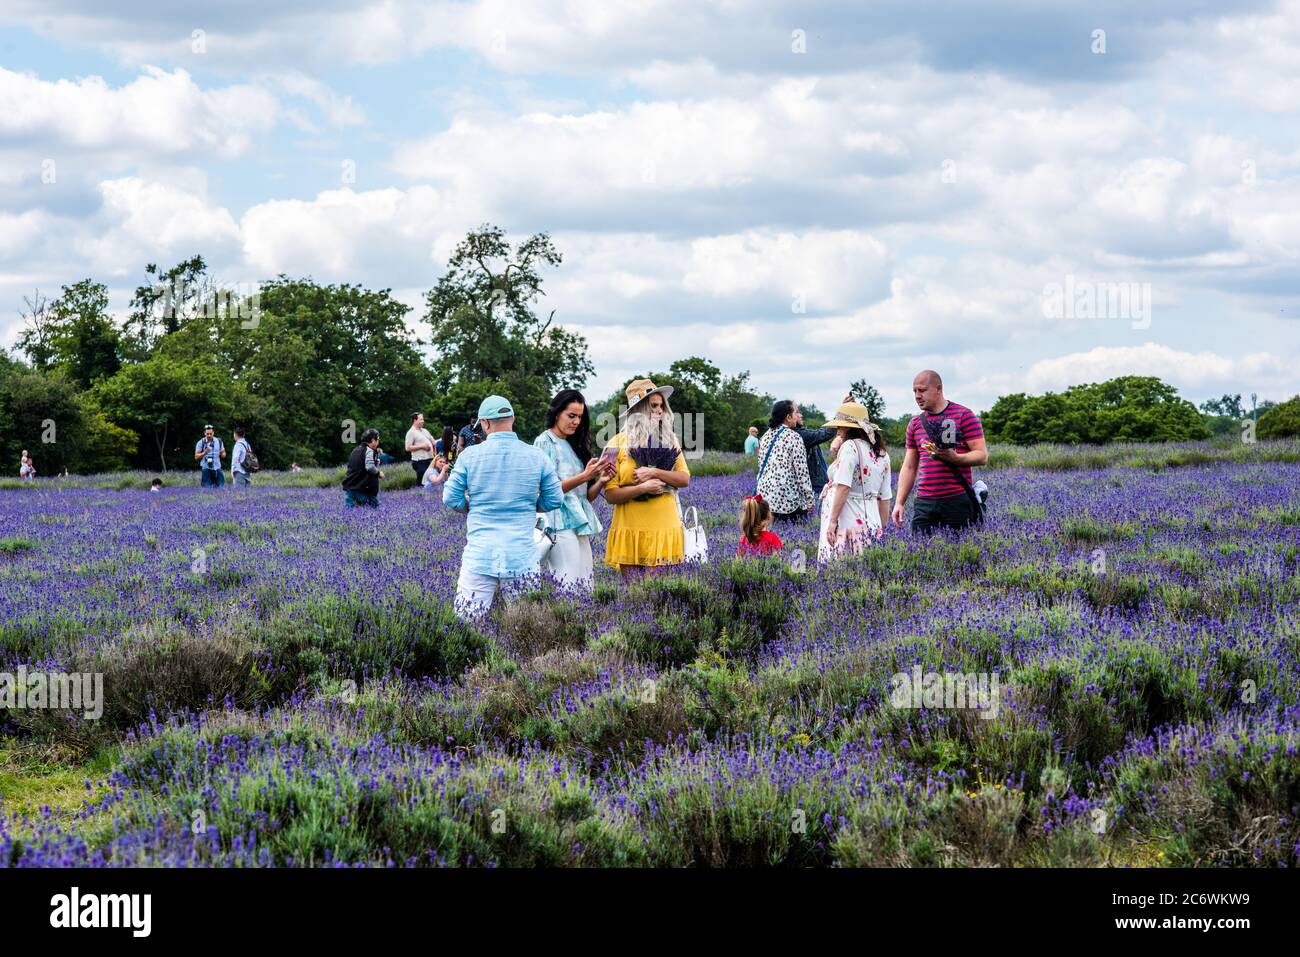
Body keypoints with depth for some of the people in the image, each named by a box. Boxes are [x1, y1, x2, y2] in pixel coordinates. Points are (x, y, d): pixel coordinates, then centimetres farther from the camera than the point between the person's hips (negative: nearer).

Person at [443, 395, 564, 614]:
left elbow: (451, 500, 2)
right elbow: (554, 500, 8)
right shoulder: (537, 457, 2)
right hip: (522, 556, 1)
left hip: (480, 554, -1)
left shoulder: (469, 455, -2)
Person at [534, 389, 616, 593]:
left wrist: (601, 481, -2)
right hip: (561, 524, -7)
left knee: (586, 588, -1)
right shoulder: (545, 442, -1)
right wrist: (584, 476, -17)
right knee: (570, 589, -16)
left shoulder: (576, 446, 20)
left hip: (580, 525, 7)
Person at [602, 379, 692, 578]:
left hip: (665, 530, 2)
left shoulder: (669, 439, 12)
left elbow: (685, 479, 5)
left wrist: (654, 473, -9)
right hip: (630, 530, -2)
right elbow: (610, 495, -3)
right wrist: (642, 488, -16)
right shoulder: (619, 443, 1)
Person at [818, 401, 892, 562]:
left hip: (847, 523, -8)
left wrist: (833, 521, -15)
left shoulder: (850, 447, -7)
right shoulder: (882, 454, 16)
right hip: (871, 523, 8)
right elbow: (884, 498, 18)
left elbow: (843, 487, -16)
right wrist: (881, 530, 22)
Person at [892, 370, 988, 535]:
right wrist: (899, 503, 10)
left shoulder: (964, 416, 1)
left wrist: (954, 457, -22)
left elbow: (982, 456, -4)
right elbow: (909, 467, 18)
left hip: (957, 502, -4)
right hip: (924, 503, 4)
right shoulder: (915, 423, 16)